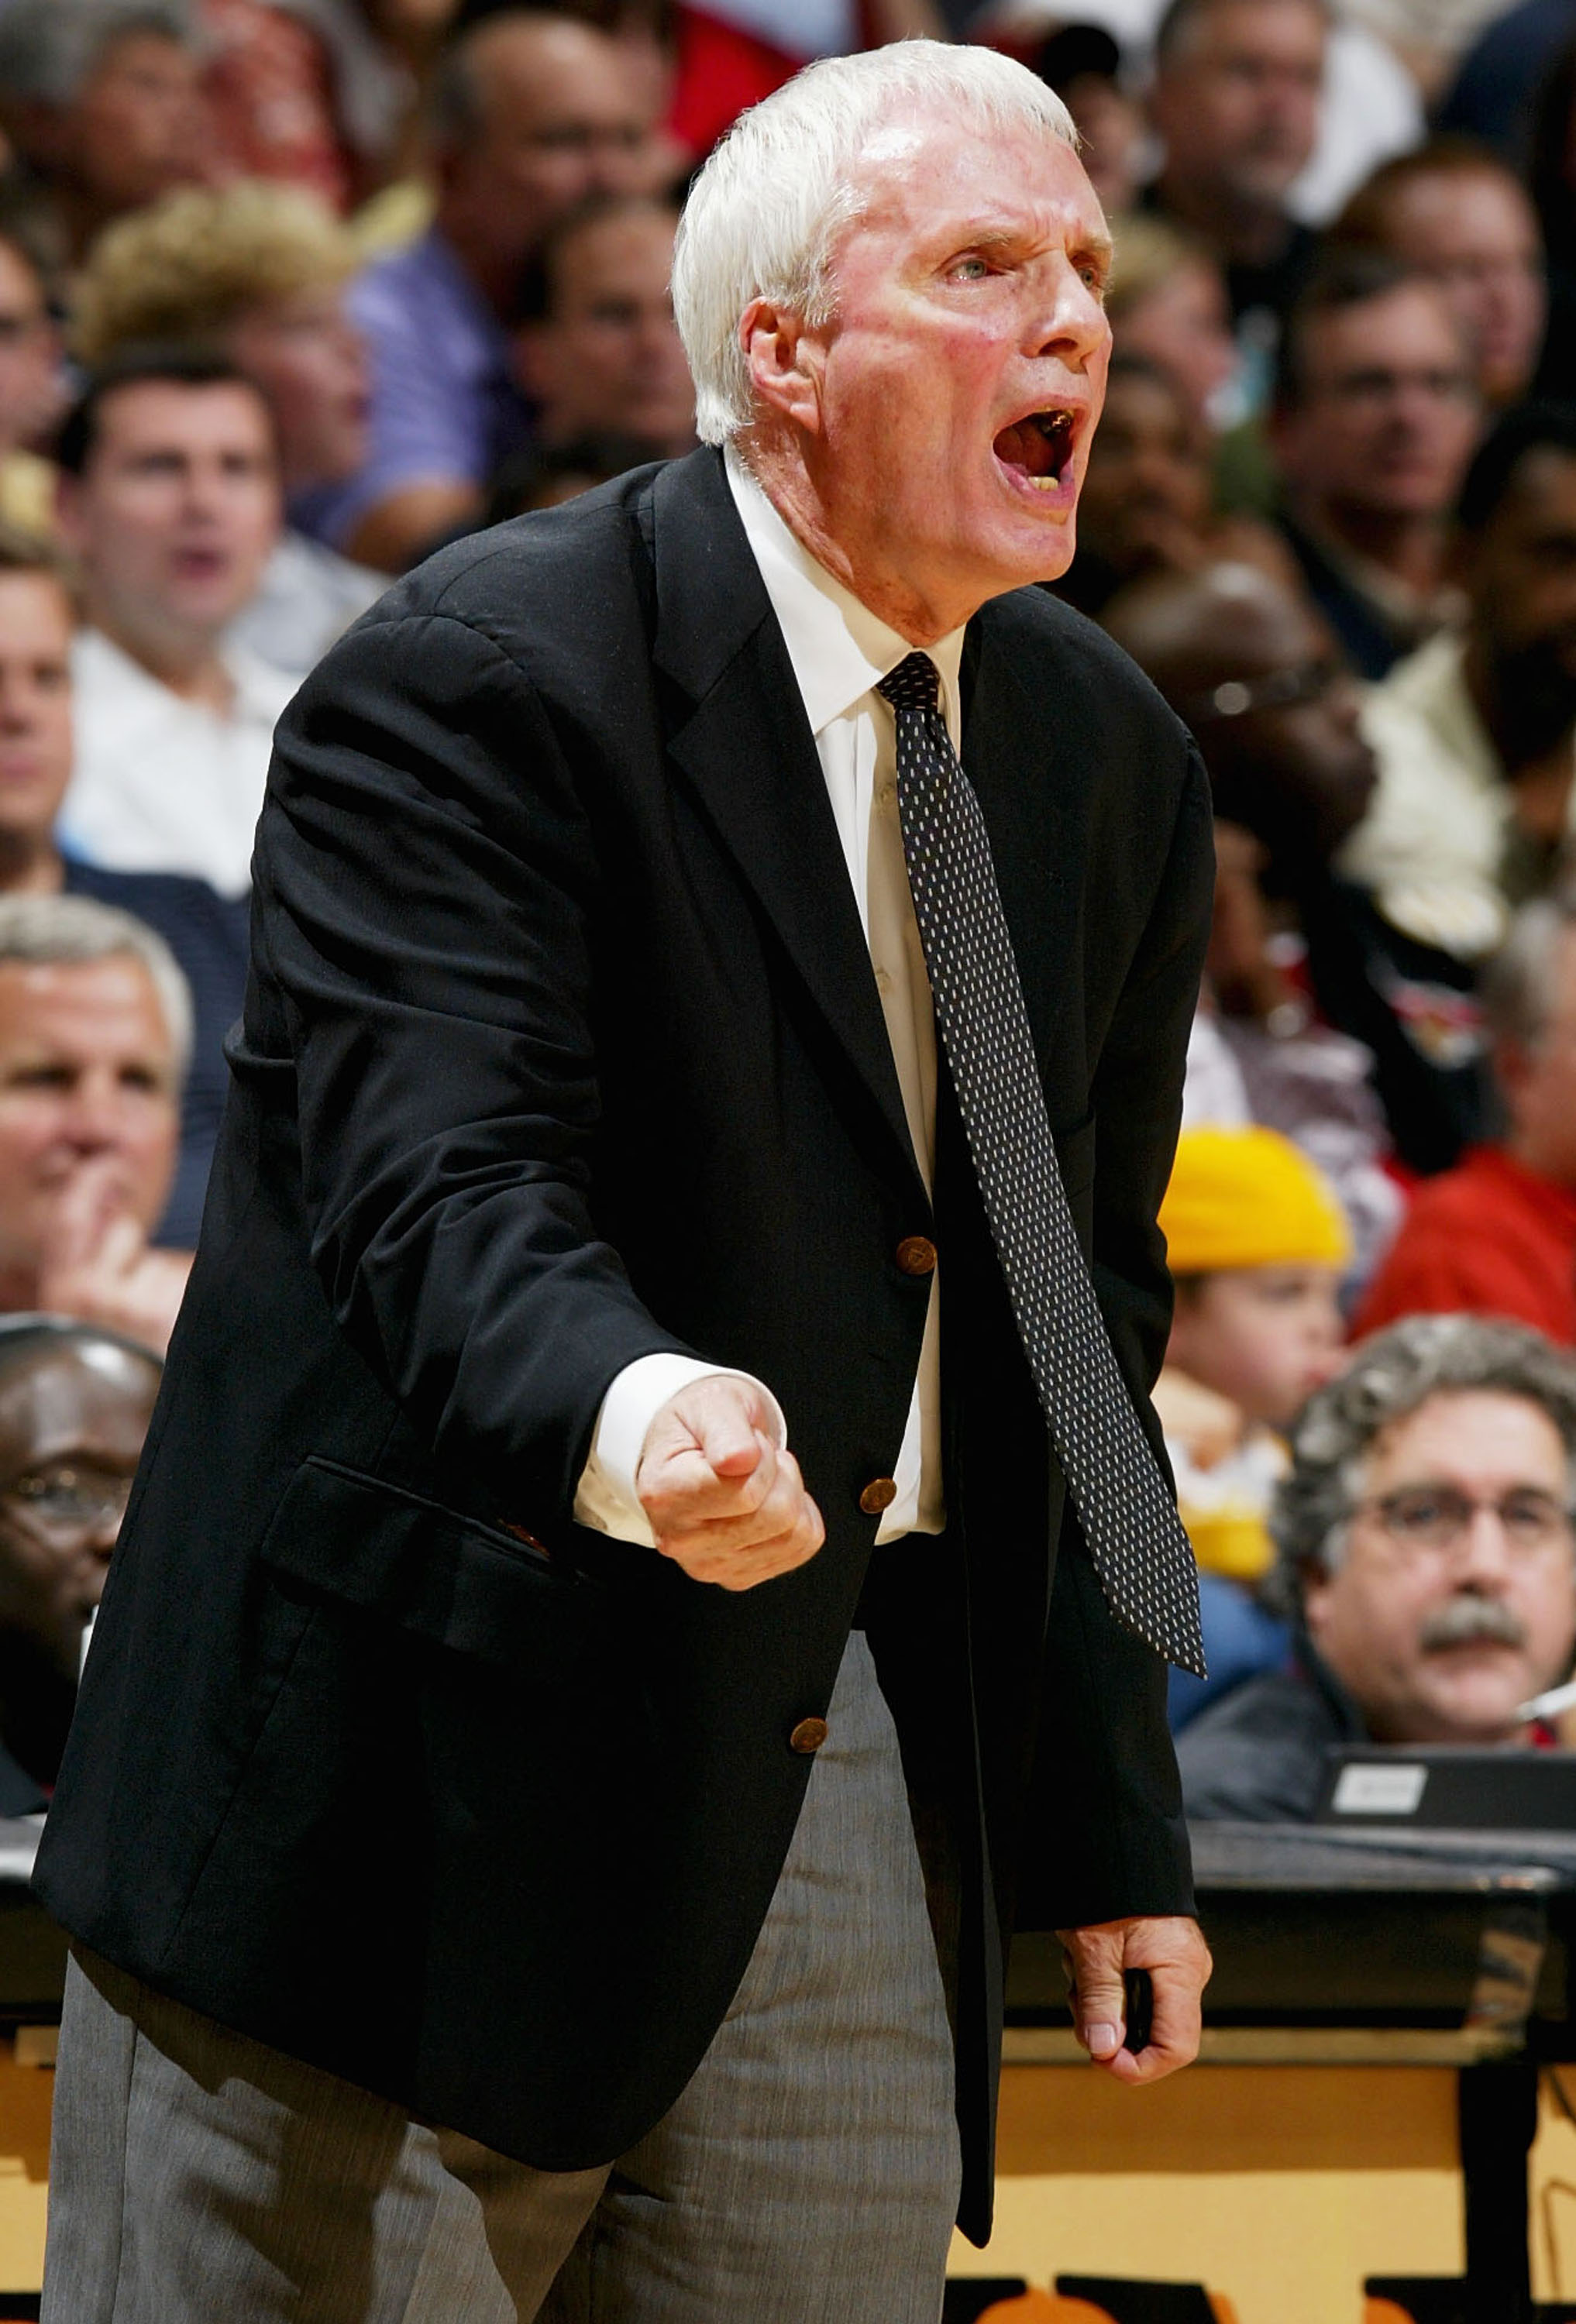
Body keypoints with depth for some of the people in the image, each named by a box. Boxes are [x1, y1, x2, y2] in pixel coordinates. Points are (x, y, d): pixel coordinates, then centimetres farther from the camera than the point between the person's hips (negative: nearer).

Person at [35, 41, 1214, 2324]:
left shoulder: (1109, 760, 9)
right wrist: (633, 1421, -48)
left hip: (859, 1775, 6)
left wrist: (1110, 1827, 13)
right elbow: (436, 1195, -26)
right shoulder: (474, 685, -13)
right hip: (434, 1769, -6)